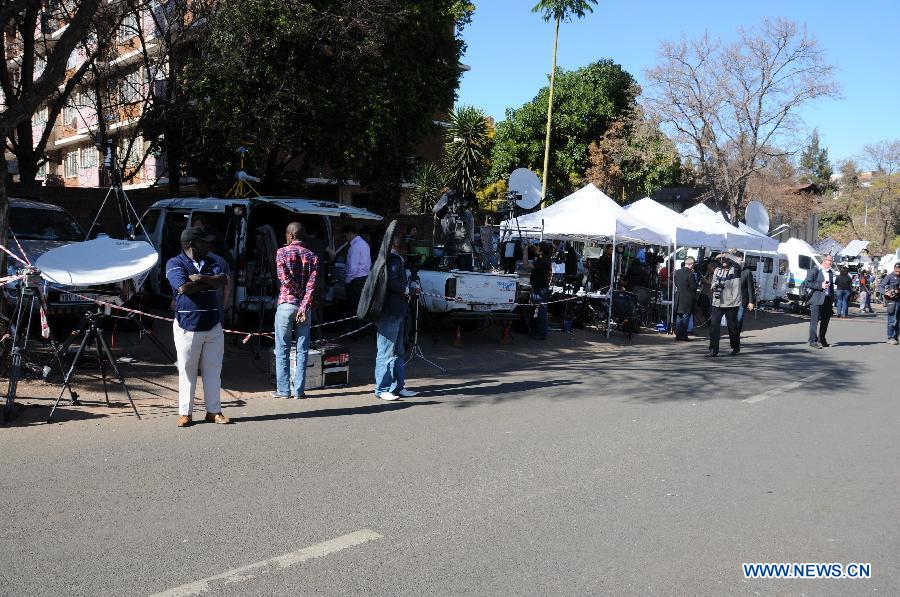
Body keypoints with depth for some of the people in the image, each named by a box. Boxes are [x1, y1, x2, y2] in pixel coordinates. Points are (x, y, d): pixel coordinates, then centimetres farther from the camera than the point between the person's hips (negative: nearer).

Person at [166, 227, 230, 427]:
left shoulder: (213, 261, 12)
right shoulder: (175, 264, -2)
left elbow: (223, 280, -5)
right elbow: (184, 287, -18)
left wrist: (200, 278, -15)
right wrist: (210, 281, -7)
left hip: (213, 326, 4)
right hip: (187, 326, -4)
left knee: (213, 370, 7)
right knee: (187, 371, 4)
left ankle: (214, 411, 16)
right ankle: (185, 413, 14)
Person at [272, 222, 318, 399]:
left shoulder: (282, 252, -1)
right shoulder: (312, 256, 6)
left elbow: (284, 278, -13)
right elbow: (311, 284, -7)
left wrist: (297, 292, -1)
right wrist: (304, 305, -12)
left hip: (286, 304, -2)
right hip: (304, 306, 3)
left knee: (282, 349, 5)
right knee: (302, 350, 7)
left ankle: (283, 389, 7)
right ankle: (299, 390, 7)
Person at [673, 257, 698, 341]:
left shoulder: (677, 272, 3)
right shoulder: (690, 274, -17)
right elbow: (694, 287, -15)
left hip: (678, 298, 6)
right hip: (687, 299, -6)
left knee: (678, 318, 13)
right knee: (685, 317, 1)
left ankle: (678, 335, 17)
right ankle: (683, 336, 2)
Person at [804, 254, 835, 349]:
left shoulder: (830, 272, 18)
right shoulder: (814, 270, -3)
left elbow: (831, 286, 25)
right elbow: (807, 283, -10)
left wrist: (832, 300, 17)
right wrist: (820, 286, -17)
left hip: (827, 300, 7)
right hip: (817, 299, -7)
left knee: (825, 320, 9)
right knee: (814, 320, -7)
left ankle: (821, 340, 20)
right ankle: (813, 341, -5)